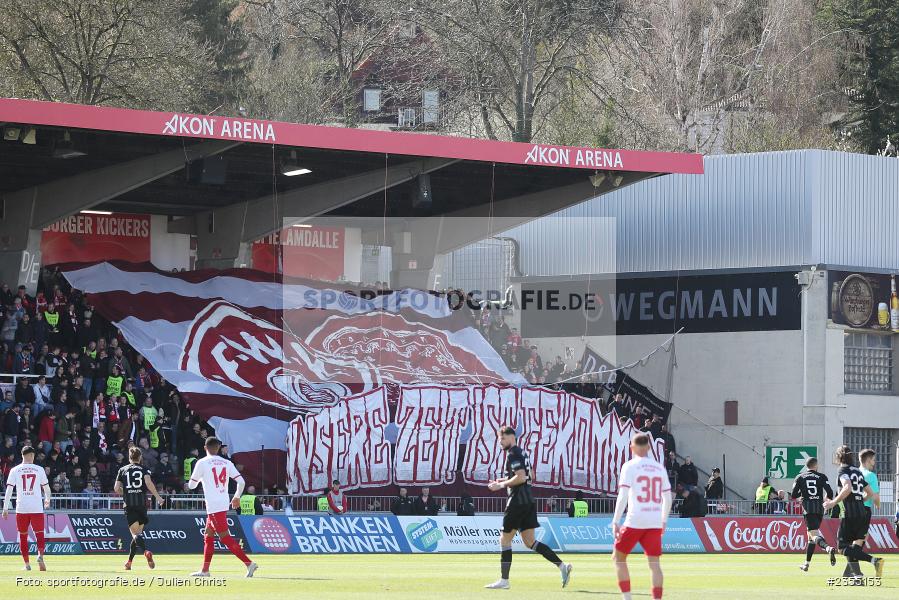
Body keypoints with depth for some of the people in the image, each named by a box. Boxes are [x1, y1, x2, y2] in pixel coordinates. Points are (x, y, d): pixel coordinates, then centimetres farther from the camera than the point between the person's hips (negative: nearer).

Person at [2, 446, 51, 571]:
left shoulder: (15, 470, 2)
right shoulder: (39, 469, 2)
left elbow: (9, 489, -2)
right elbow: (46, 488, 9)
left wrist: (5, 508, 1)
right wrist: (47, 500, 29)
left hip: (21, 508, 1)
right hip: (37, 508, -1)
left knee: (23, 536, 9)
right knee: (39, 534, 2)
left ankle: (27, 564, 8)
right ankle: (40, 556, -24)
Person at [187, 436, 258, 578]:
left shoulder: (202, 463, -6)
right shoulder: (227, 463, 8)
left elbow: (191, 485, 2)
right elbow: (241, 482, 4)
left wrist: (199, 477, 25)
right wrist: (237, 497, 21)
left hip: (214, 506, -7)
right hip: (224, 505, 7)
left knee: (225, 538, -10)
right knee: (208, 536, 18)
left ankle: (249, 563, -20)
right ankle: (205, 570, 21)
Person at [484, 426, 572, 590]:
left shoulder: (513, 454, -11)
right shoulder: (522, 453, 19)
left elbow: (521, 477, -21)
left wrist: (502, 484, -12)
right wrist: (503, 482, 19)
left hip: (518, 501, -9)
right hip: (528, 501, 9)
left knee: (505, 540, 0)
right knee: (529, 541, 8)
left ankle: (504, 580, 2)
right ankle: (562, 566, -3)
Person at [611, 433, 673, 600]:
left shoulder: (630, 466, -3)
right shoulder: (659, 468, 11)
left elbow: (623, 496, -11)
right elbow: (667, 499, 15)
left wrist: (615, 522, -11)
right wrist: (663, 521, 28)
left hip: (635, 521, -4)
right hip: (655, 522, 4)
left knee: (619, 557, 11)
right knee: (654, 563, 3)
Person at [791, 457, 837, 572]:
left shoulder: (800, 478, 7)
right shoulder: (821, 477, 6)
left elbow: (793, 495, 4)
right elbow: (830, 493, -2)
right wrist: (826, 498, 21)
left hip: (808, 508, -3)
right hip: (819, 508, 3)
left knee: (814, 534, -17)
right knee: (811, 536, 17)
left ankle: (828, 548, -47)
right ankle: (806, 563, 20)